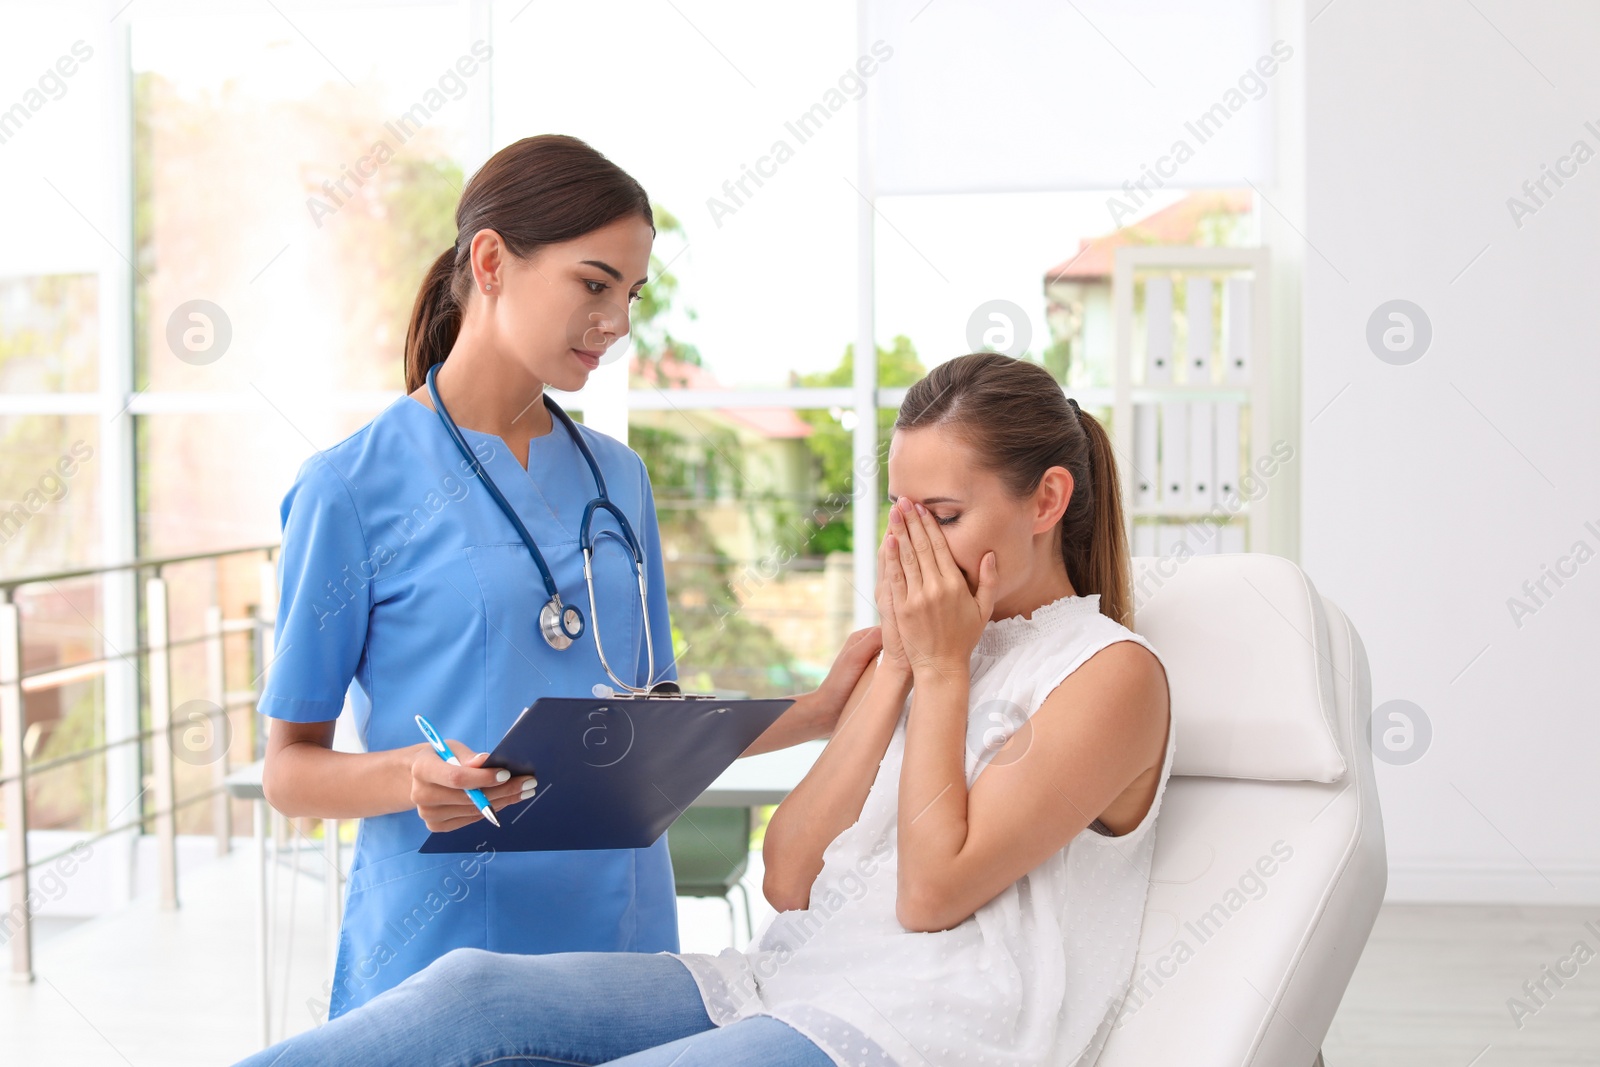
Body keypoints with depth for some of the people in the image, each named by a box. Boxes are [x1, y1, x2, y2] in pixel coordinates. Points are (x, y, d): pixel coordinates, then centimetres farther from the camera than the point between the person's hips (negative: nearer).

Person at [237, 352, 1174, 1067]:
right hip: (785, 986, 7)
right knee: (477, 990, -18)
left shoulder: (1113, 674, -2)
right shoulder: (933, 645, 21)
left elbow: (932, 892, -11)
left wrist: (942, 669, -4)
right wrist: (898, 662, 6)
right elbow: (790, 876, 10)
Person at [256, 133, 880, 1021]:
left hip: (619, 946, 5)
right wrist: (411, 778, -23)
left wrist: (820, 712, 4)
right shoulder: (353, 488, -7)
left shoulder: (617, 479, 10)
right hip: (439, 948, -4)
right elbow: (290, 768, -4)